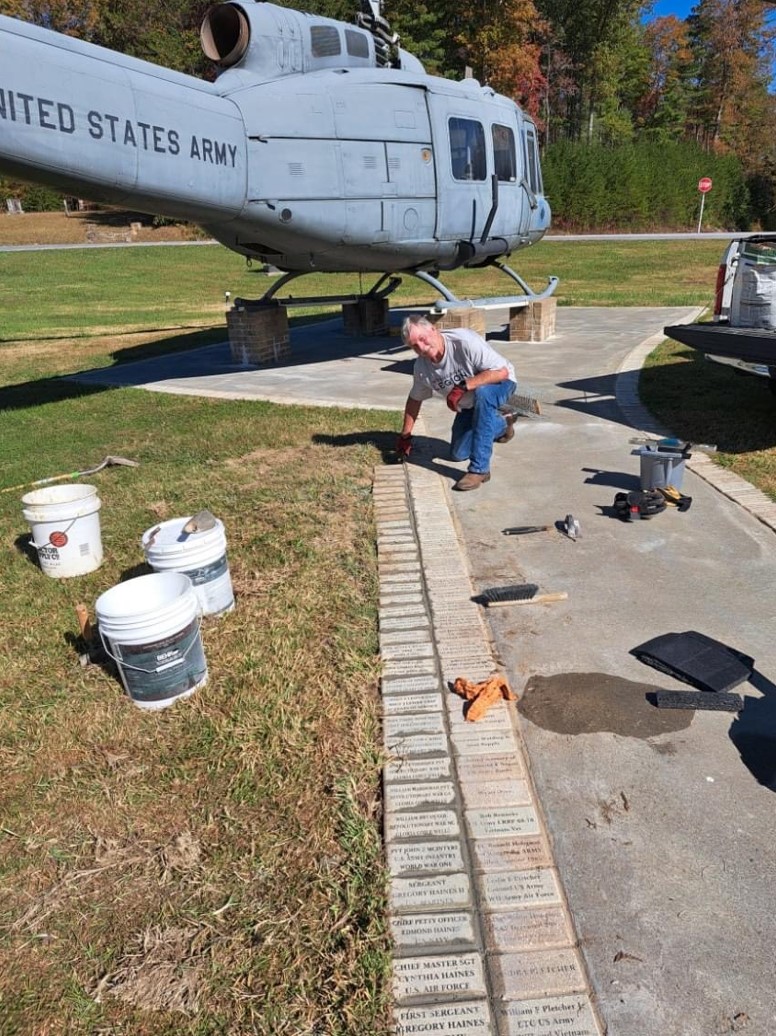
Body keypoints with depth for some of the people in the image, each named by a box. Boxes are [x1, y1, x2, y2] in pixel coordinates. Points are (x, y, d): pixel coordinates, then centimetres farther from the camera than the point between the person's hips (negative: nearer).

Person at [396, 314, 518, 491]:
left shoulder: (465, 341, -34)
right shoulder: (421, 367, -14)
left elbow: (502, 371, -36)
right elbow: (415, 399, 4)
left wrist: (464, 386, -41)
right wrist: (405, 436, 7)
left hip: (499, 384, -6)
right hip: (469, 405, 7)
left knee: (482, 393, -42)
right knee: (458, 454, 7)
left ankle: (480, 469, -34)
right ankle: (501, 424, 33)